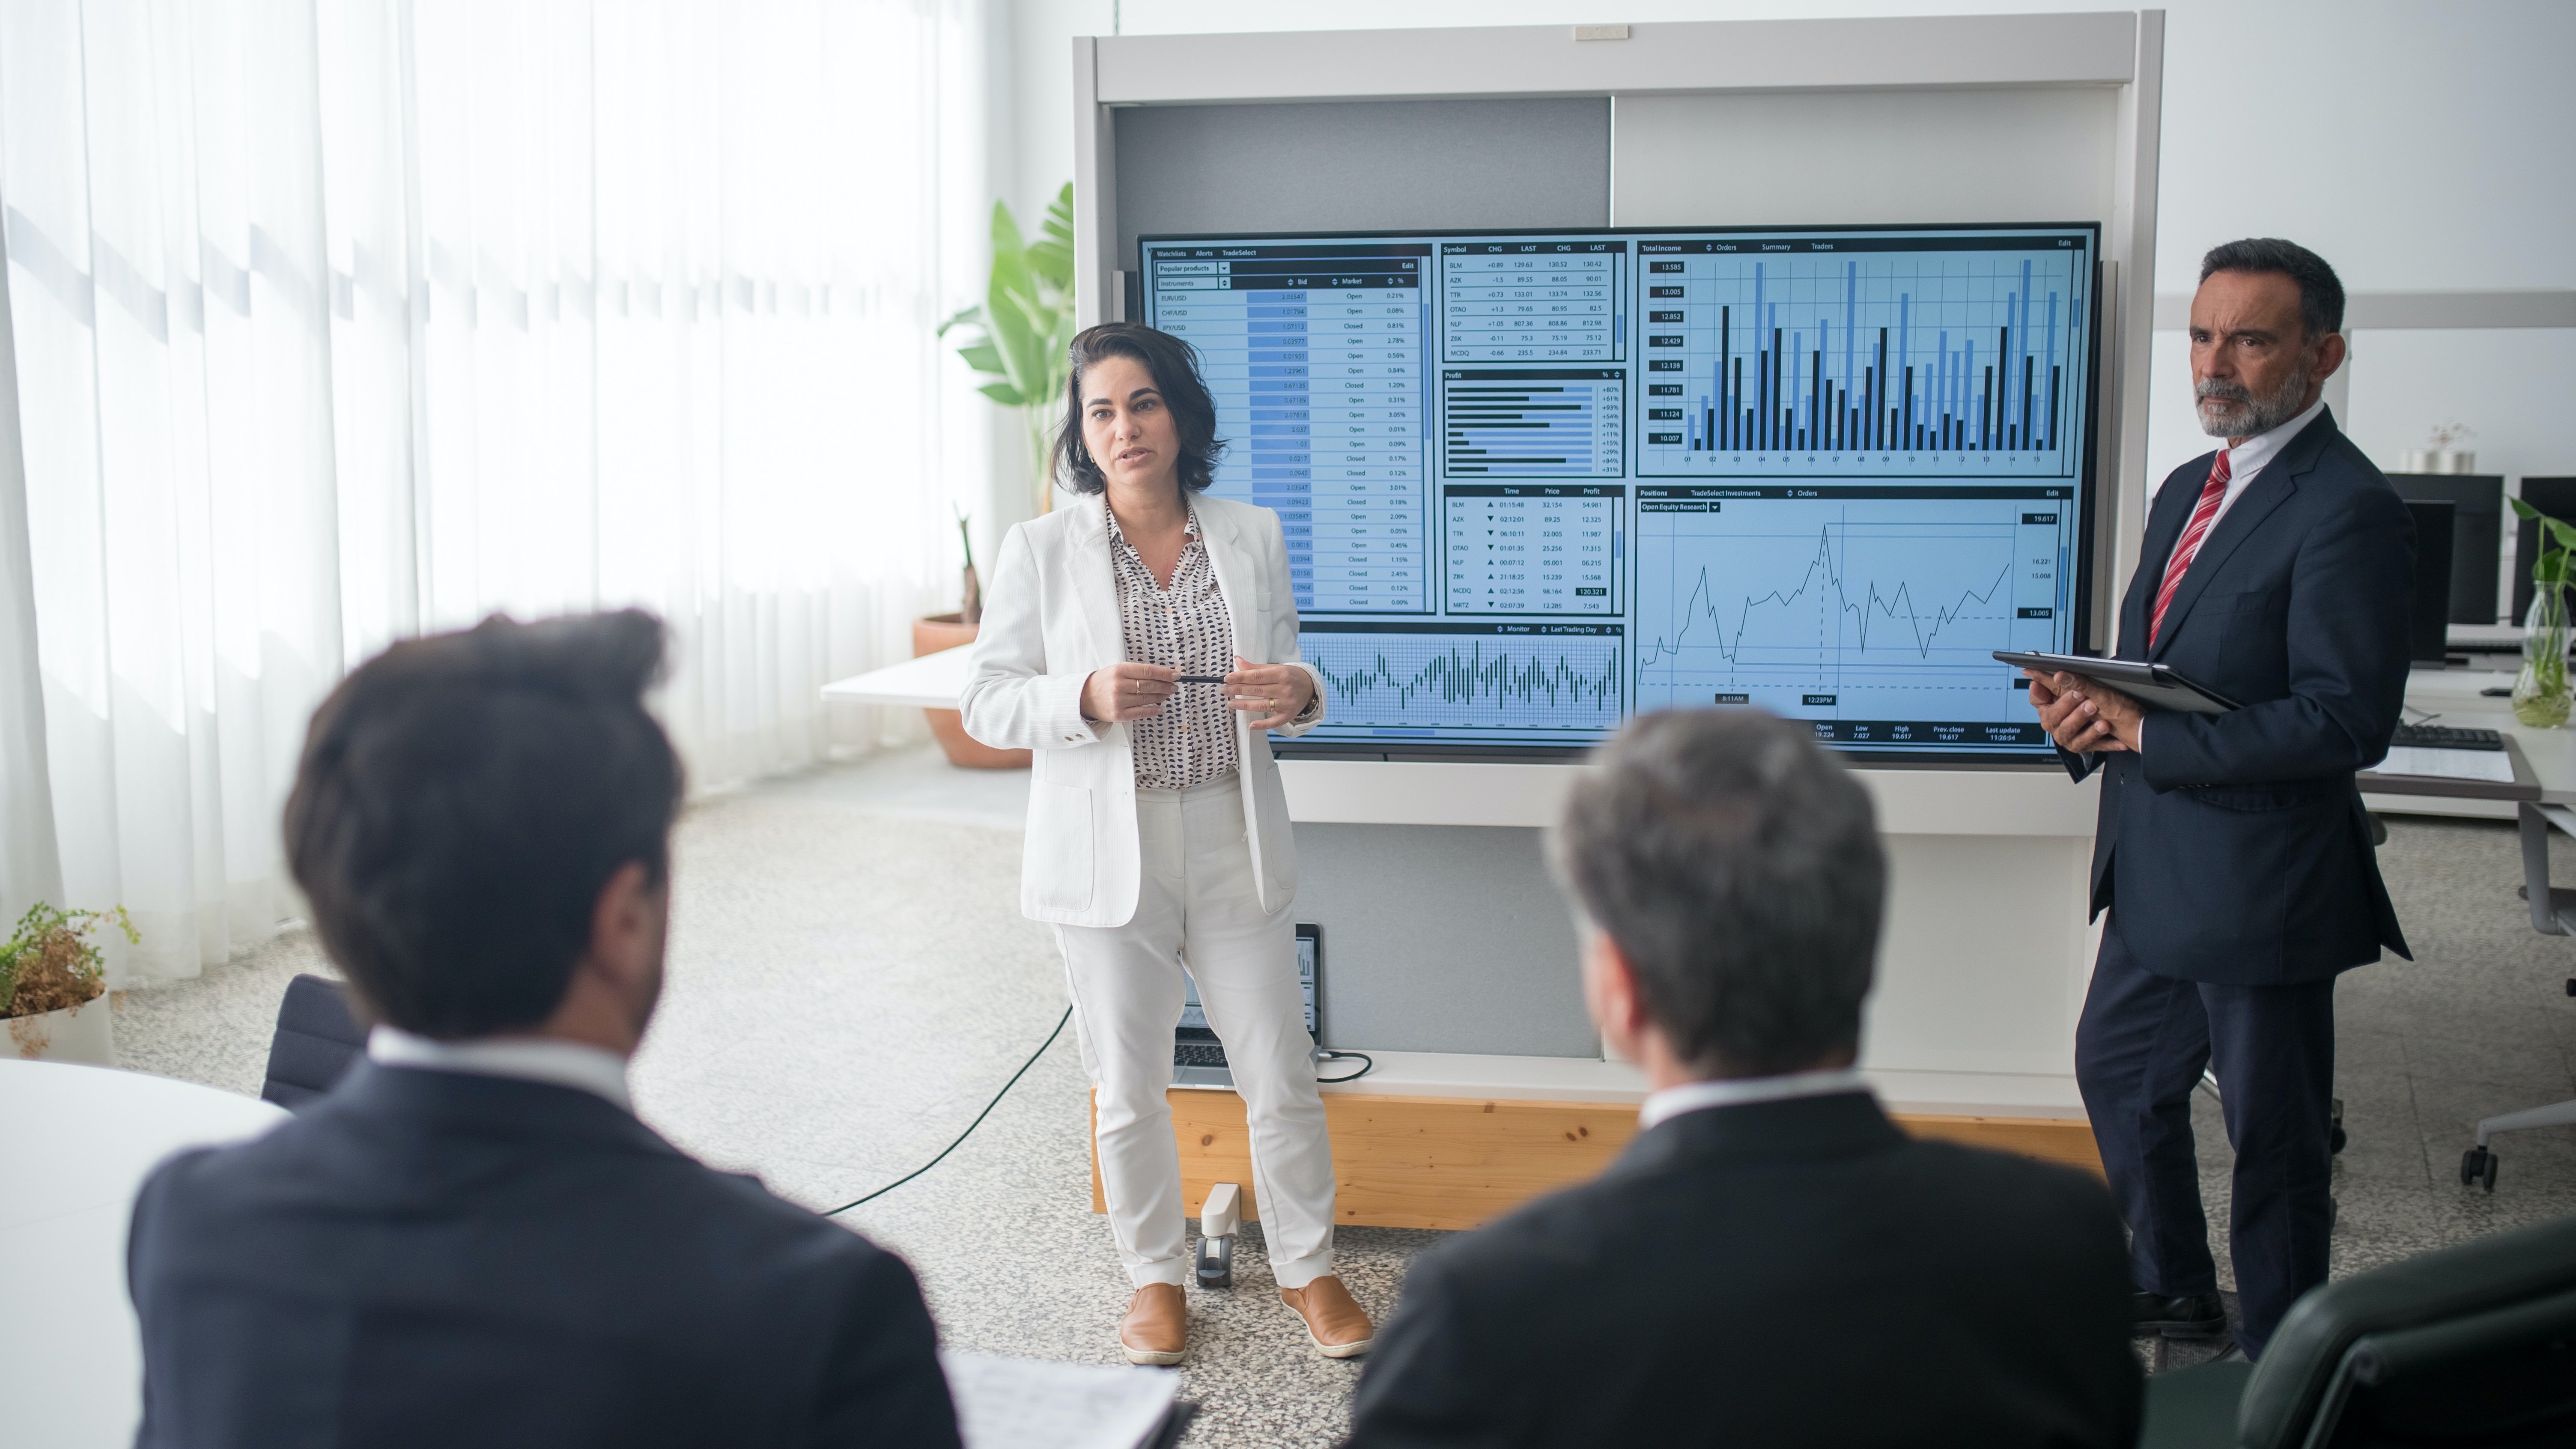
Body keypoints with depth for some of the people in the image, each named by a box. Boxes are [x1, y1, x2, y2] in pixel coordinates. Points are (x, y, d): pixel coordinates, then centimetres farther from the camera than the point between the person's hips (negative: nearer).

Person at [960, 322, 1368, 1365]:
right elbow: (986, 704, -1)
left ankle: (1308, 1268, 25)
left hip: (1235, 847, 2)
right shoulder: (1041, 551, -1)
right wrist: (1086, 698, -20)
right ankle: (1156, 1278, 27)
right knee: (1129, 1089, 8)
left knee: (1281, 1076, 6)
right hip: (1107, 854, -1)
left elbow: (1286, 678, 13)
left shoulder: (1252, 537, 6)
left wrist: (1298, 692, -12)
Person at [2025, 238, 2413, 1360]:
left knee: (2273, 1135, 6)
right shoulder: (2189, 491, 11)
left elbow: (2347, 722, -25)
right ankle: (2174, 1289, 43)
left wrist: (2146, 734, -24)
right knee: (2117, 1069, 23)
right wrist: (2088, 707, -4)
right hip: (2158, 870, 10)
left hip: (2259, 879, -9)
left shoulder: (2348, 510, -18)